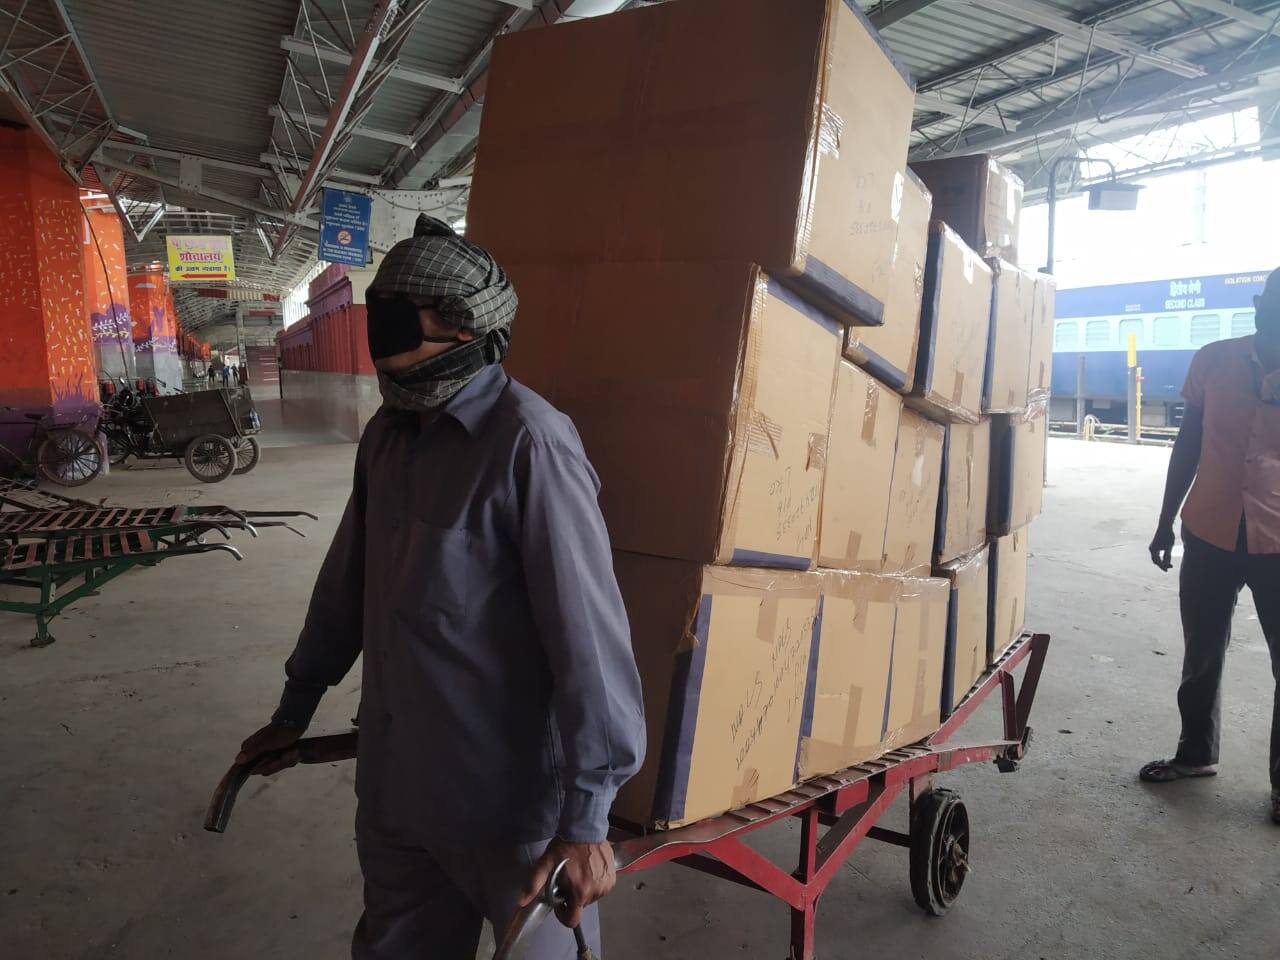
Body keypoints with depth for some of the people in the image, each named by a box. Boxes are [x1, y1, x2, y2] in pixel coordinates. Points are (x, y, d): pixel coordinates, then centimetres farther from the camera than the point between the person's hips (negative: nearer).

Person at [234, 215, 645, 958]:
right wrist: (296, 709, 20)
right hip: (394, 782, 7)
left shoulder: (528, 441, -22)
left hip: (509, 795, -7)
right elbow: (349, 581, 13)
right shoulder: (387, 433, 3)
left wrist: (586, 817, -24)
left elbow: (586, 626, -25)